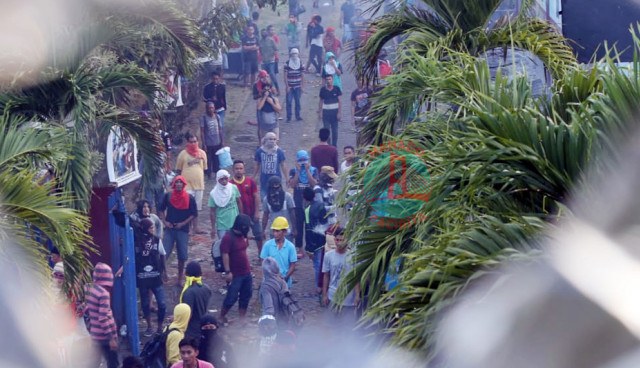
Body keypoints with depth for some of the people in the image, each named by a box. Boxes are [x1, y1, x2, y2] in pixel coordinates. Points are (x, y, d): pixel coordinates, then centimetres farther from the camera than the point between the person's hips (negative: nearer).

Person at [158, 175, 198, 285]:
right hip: (169, 229, 0)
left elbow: (194, 214, 1)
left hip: (183, 230, 0)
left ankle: (180, 279, 19)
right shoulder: (168, 196, 0)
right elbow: (161, 210, 9)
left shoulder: (190, 198, -4)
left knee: (182, 256, 6)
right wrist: (164, 221, -6)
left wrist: (183, 223, -10)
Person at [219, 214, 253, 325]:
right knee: (232, 297, -3)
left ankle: (242, 319, 19)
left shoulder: (243, 236, 8)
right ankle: (222, 316, 15)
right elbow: (225, 255, -20)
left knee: (245, 296, 11)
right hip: (235, 275, -8)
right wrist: (227, 272, -22)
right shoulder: (228, 237, -18)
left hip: (246, 273, 8)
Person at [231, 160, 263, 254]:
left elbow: (256, 197, -1)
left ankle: (261, 252, 23)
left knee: (258, 233, 7)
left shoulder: (250, 181, -3)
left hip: (252, 213, 1)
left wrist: (257, 212, -6)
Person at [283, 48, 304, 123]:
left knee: (298, 102, 7)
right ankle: (288, 117, 3)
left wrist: (302, 86, 2)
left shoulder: (300, 63, 2)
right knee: (289, 102, -3)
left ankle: (298, 116, 19)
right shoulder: (287, 63, -6)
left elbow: (302, 75, 5)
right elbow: (285, 76, -5)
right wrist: (287, 86, -9)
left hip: (298, 86, 2)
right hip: (290, 87, -2)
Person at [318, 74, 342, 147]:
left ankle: (334, 145, 17)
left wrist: (339, 113, -6)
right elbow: (321, 101, 7)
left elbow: (339, 101, -1)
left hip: (334, 111, 0)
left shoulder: (336, 89, -4)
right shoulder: (323, 89, -1)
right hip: (326, 112, 0)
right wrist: (319, 112, 4)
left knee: (334, 130, 6)